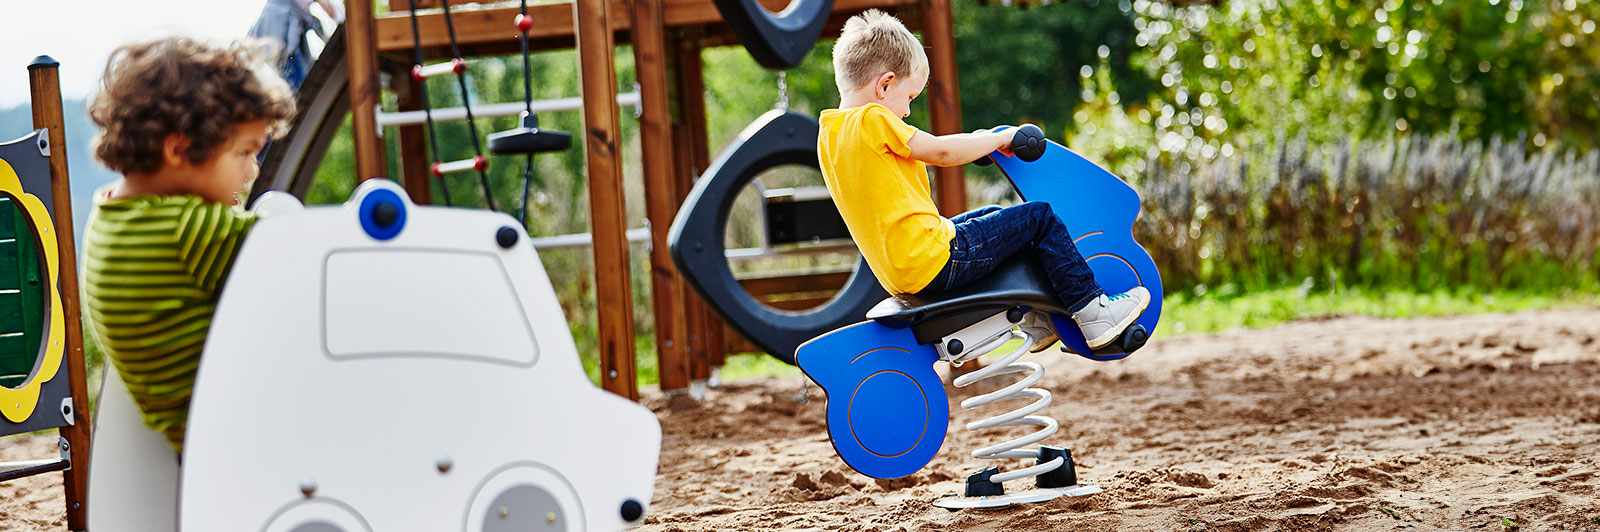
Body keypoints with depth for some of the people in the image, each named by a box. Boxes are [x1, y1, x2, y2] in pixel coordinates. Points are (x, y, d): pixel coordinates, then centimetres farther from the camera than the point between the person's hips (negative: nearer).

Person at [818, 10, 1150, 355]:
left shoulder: (829, 133, 11)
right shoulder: (872, 120, -17)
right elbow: (941, 152, -14)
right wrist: (999, 139, 0)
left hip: (896, 273, 10)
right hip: (936, 262, -10)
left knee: (993, 217, 32)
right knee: (1038, 217, 2)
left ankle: (1033, 320, 37)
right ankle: (1094, 315, 8)